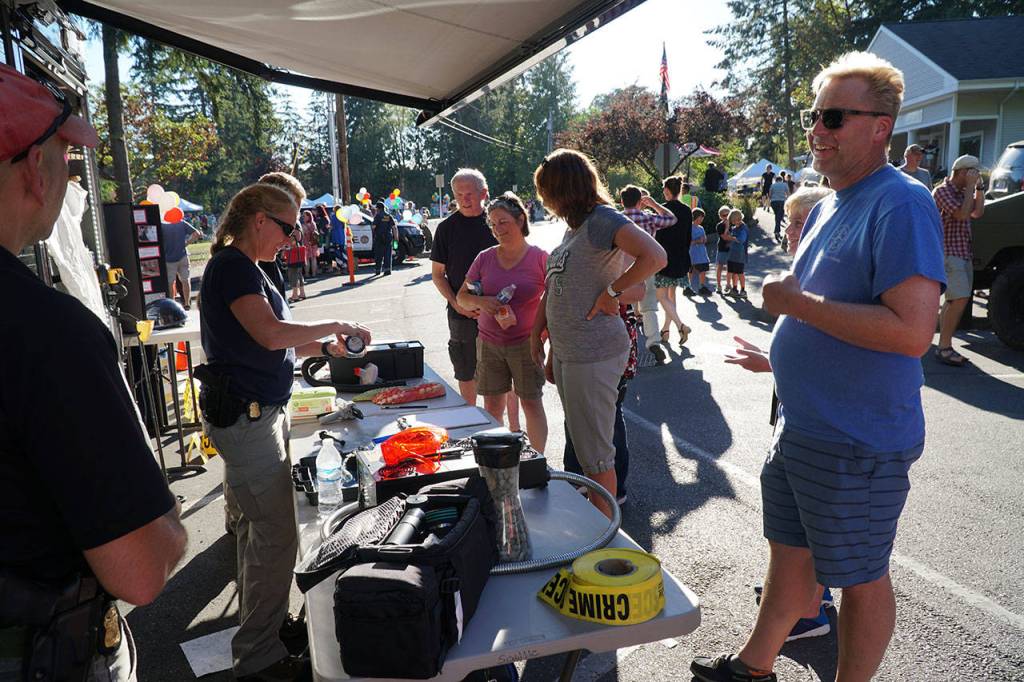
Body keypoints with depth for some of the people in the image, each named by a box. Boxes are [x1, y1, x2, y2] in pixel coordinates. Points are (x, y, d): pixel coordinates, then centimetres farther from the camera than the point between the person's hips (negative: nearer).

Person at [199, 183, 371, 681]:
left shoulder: (242, 267, 17)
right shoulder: (233, 265, -15)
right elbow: (271, 334, -27)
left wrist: (325, 347, 12)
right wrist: (334, 326, -14)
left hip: (257, 411, 11)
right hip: (245, 415, -11)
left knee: (258, 526, 20)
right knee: (276, 537, -5)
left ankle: (259, 625, 35)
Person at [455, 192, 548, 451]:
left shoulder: (540, 258, -4)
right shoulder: (485, 258, 5)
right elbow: (461, 297, 7)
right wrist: (481, 301, -14)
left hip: (526, 342, -3)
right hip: (489, 343, 3)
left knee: (531, 403, 3)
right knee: (492, 405, 8)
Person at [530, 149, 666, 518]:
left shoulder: (603, 219, -14)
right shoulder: (574, 225, 14)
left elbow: (655, 257, -29)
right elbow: (555, 286, 21)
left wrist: (611, 292, -20)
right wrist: (537, 332, 18)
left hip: (594, 355, -10)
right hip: (565, 351, 10)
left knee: (595, 455, 2)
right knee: (580, 443, 21)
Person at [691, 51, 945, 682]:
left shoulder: (900, 204, -18)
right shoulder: (828, 205, 11)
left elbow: (912, 331, -30)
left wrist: (797, 302, -23)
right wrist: (780, 356, 18)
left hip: (859, 445, -9)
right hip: (800, 428, 9)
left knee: (861, 577, 11)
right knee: (791, 552, 22)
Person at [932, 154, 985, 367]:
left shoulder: (962, 192, 19)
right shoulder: (943, 191, -9)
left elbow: (977, 212, 16)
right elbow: (962, 214, -19)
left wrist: (979, 187, 11)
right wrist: (971, 187, -12)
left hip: (964, 253, 10)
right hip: (949, 252, -10)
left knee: (954, 301, 8)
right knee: (959, 299, -18)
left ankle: (944, 347, 12)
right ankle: (944, 348, -14)